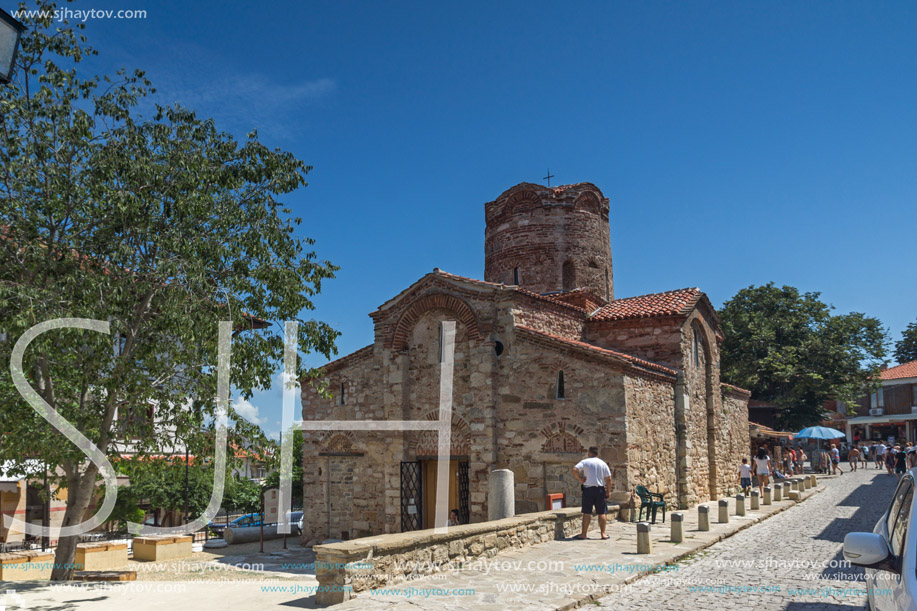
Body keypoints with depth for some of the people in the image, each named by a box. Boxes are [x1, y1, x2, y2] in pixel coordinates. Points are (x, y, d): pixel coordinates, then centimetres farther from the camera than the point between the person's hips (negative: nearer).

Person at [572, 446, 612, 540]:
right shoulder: (603, 463, 5)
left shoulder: (584, 462, -1)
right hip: (600, 489, 1)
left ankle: (583, 534, 5)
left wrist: (580, 479, -4)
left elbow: (574, 470, -15)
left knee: (587, 512, 2)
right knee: (602, 512, 7)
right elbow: (608, 479, 2)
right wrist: (609, 491, 8)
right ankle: (603, 534, 8)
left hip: (588, 488, -1)